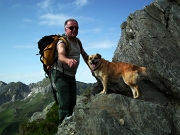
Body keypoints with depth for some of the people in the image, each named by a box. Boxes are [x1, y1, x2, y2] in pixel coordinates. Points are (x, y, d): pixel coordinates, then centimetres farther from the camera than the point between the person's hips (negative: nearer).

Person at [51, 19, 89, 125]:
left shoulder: (77, 42, 7)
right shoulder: (63, 42, -18)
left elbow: (85, 56, 20)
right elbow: (60, 55, -41)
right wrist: (68, 60, -62)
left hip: (71, 75, 8)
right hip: (60, 74, -8)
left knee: (72, 102, 10)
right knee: (64, 102, -16)